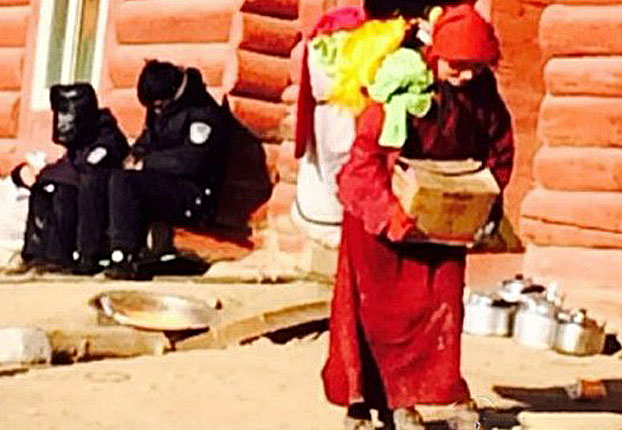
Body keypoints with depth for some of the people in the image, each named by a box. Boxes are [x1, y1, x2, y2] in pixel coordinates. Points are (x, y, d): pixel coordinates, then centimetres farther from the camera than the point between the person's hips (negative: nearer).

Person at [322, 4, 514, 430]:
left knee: (441, 307, 1)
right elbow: (365, 155, -19)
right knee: (376, 311, 3)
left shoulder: (483, 94, -4)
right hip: (382, 220, -4)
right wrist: (389, 211, -27)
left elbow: (500, 151, 9)